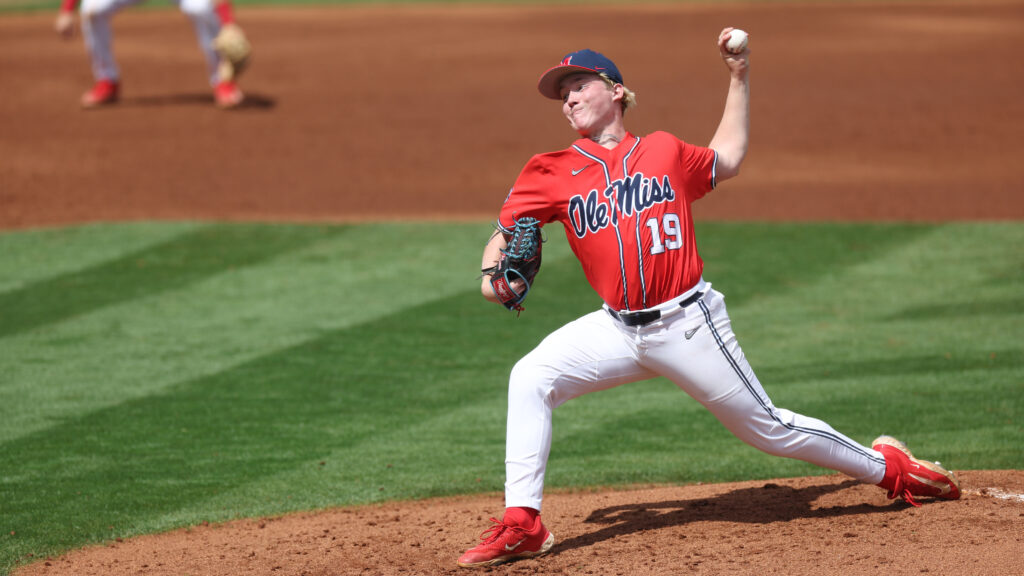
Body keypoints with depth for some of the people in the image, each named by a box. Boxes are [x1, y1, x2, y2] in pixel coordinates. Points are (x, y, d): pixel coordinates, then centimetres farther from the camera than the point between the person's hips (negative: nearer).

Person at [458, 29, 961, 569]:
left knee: (767, 427, 4)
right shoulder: (552, 174, 4)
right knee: (530, 378, -19)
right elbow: (505, 230, 4)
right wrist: (492, 274, -18)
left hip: (688, 322, -2)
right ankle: (521, 524, -15)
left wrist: (739, 78, 20)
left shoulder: (664, 151, 5)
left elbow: (727, 160, 23)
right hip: (619, 330, 2)